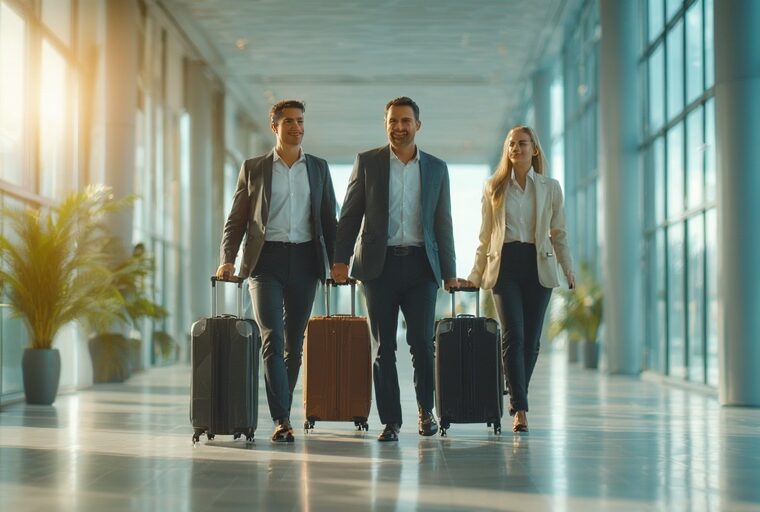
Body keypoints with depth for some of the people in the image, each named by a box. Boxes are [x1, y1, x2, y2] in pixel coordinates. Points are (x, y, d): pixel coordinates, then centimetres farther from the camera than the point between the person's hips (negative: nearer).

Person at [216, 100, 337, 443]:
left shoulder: (318, 168, 13)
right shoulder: (253, 168, 8)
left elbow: (329, 219, 14)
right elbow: (236, 220, 7)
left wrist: (336, 261, 4)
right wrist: (227, 259, -6)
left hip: (304, 260, 2)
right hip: (266, 261, -2)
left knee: (294, 343, 6)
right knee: (273, 339, -13)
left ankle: (281, 412, 17)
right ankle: (281, 420, -15)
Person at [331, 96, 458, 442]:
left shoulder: (436, 168, 11)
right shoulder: (367, 162, 7)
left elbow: (443, 224, 12)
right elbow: (350, 215, 6)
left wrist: (450, 273, 8)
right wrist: (341, 259, -4)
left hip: (421, 264, 1)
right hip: (380, 264, -1)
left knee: (422, 342, -4)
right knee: (383, 347, 1)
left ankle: (425, 408, 18)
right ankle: (390, 420, 9)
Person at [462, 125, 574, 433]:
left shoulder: (550, 188, 9)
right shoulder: (494, 187, 9)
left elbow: (558, 234, 11)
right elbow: (485, 236, 12)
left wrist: (568, 269, 0)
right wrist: (475, 275, 9)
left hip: (538, 265, 1)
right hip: (505, 264, -1)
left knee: (531, 339, 3)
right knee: (513, 336, -12)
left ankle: (517, 397, 23)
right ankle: (521, 410, -15)